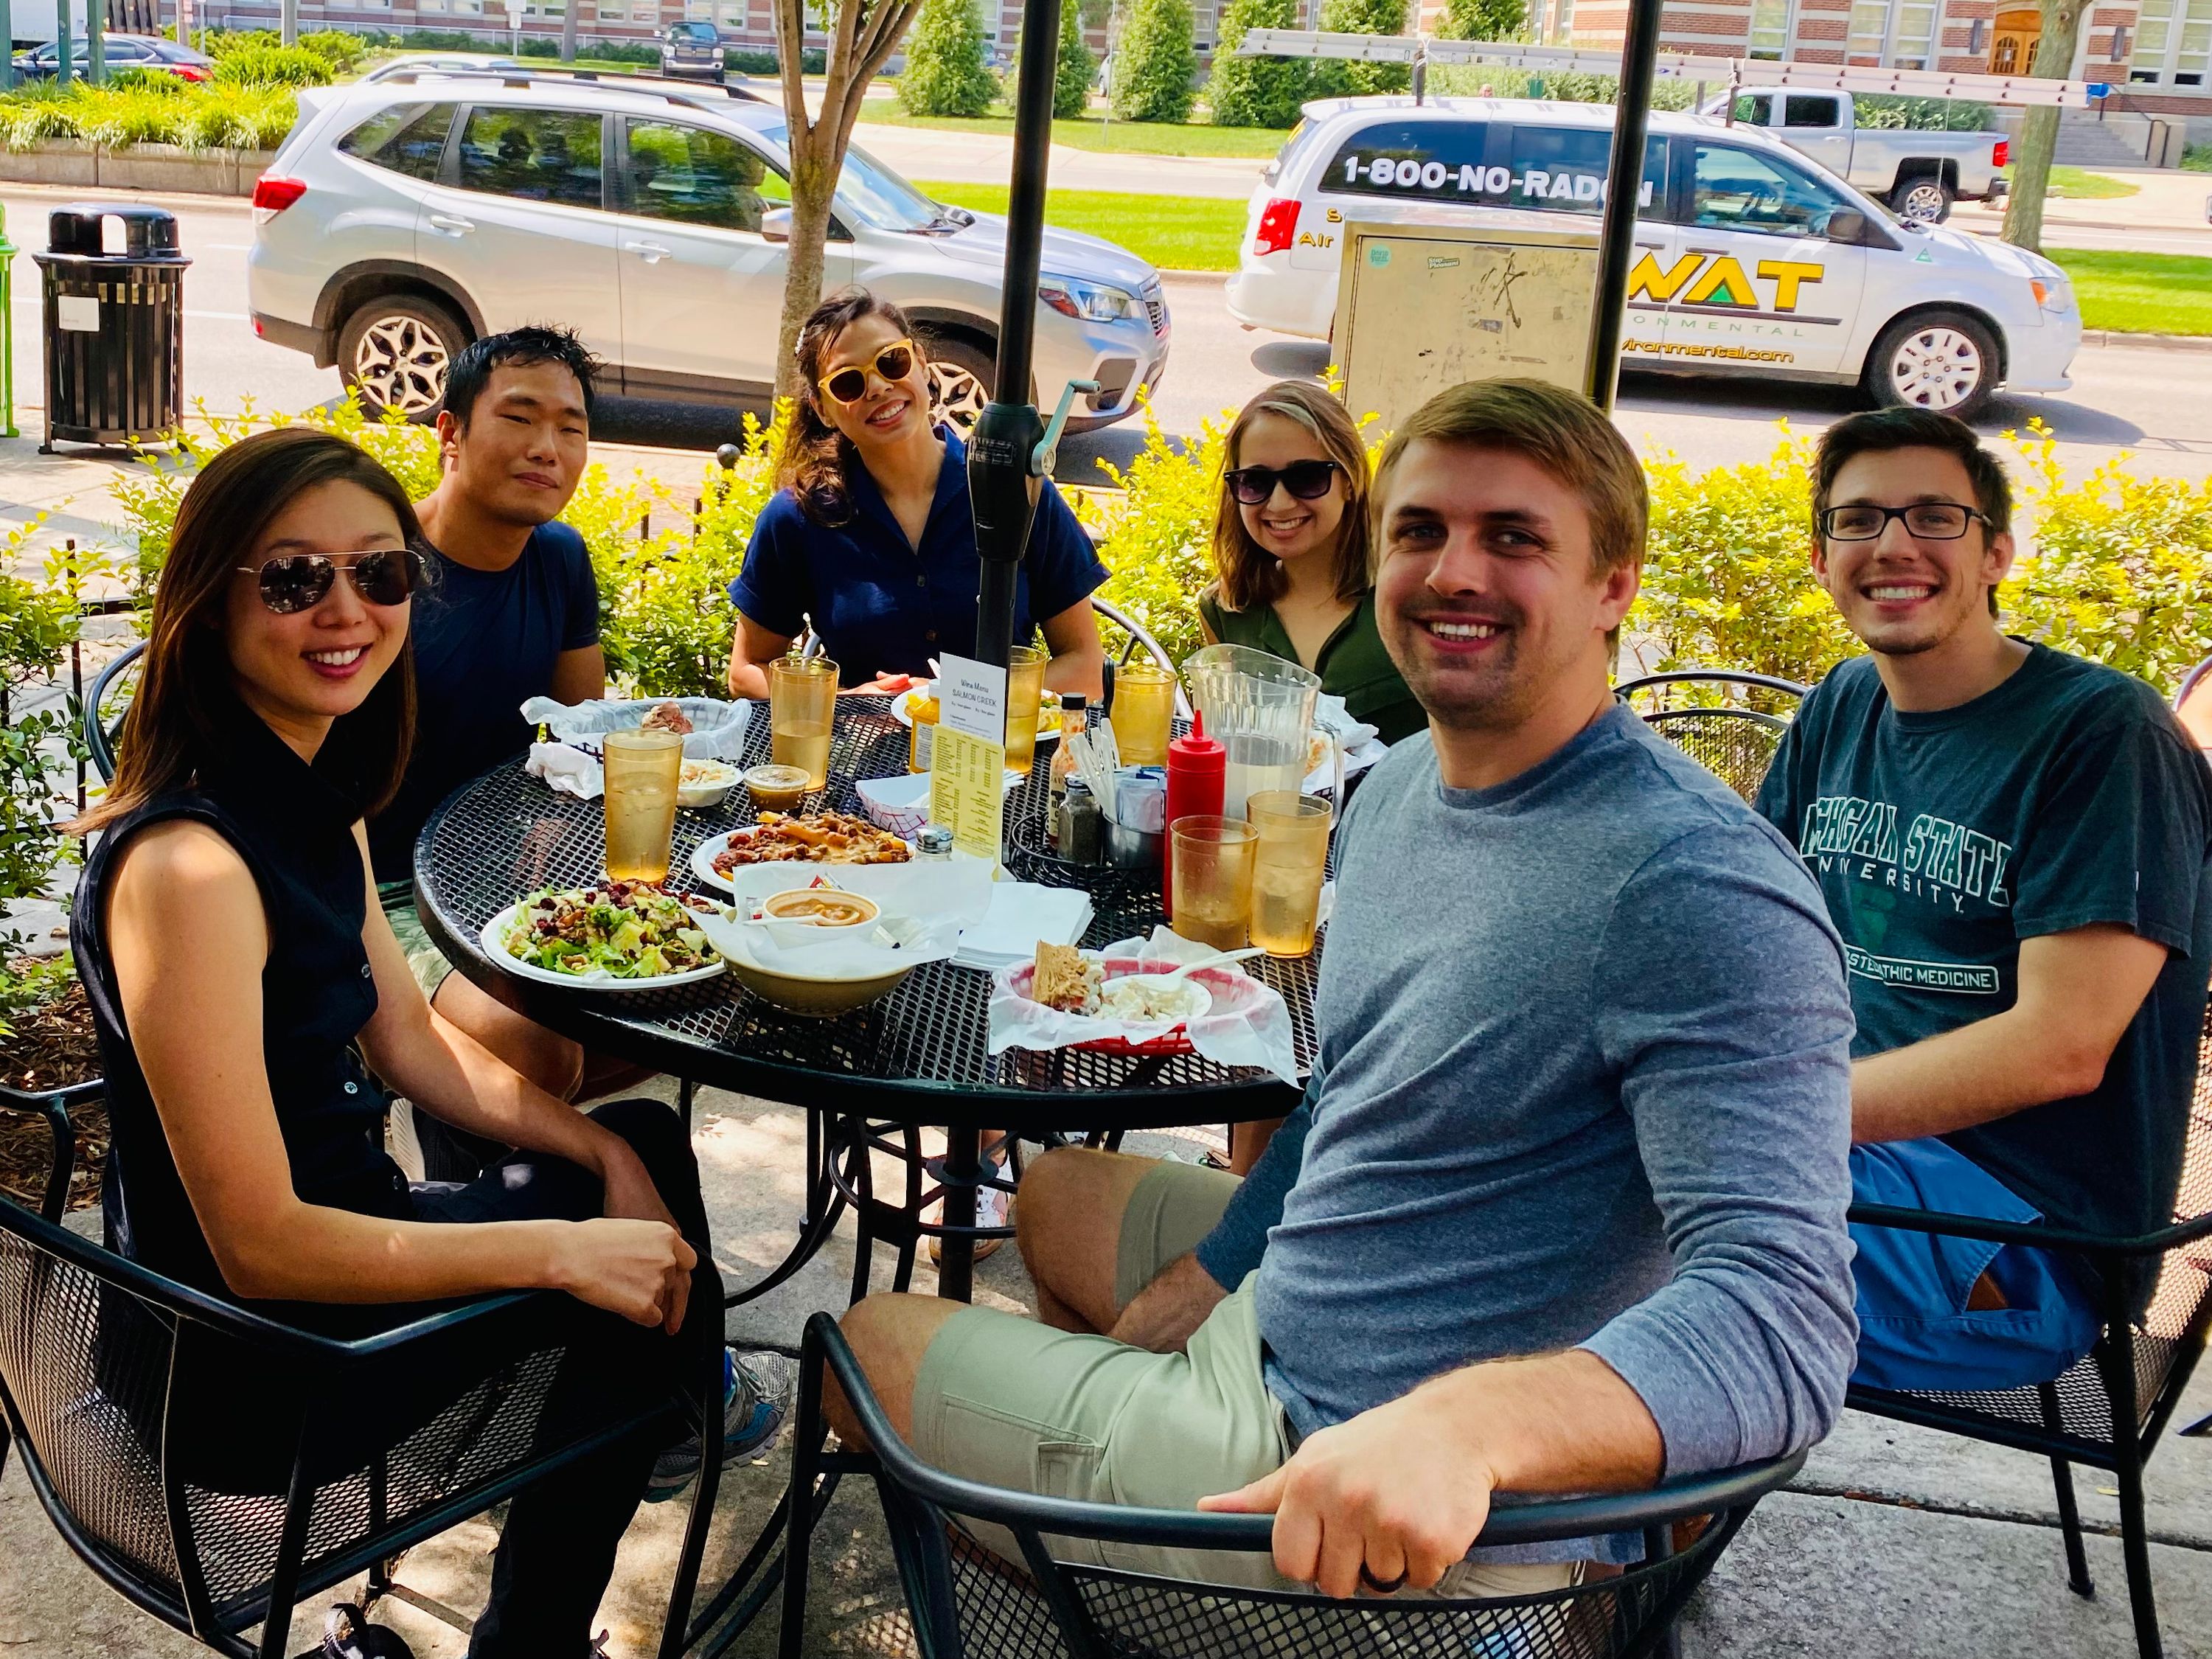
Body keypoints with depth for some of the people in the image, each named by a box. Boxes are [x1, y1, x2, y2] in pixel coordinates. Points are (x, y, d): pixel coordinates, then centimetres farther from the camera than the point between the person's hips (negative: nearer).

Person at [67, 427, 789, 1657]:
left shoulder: (310, 794, -1)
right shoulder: (189, 863, -30)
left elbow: (407, 1036, 9)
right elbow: (260, 1247, -28)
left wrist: (609, 1154, -2)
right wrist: (567, 1249, -23)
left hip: (334, 1222, 9)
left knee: (649, 1141, 15)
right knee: (648, 1267, 1)